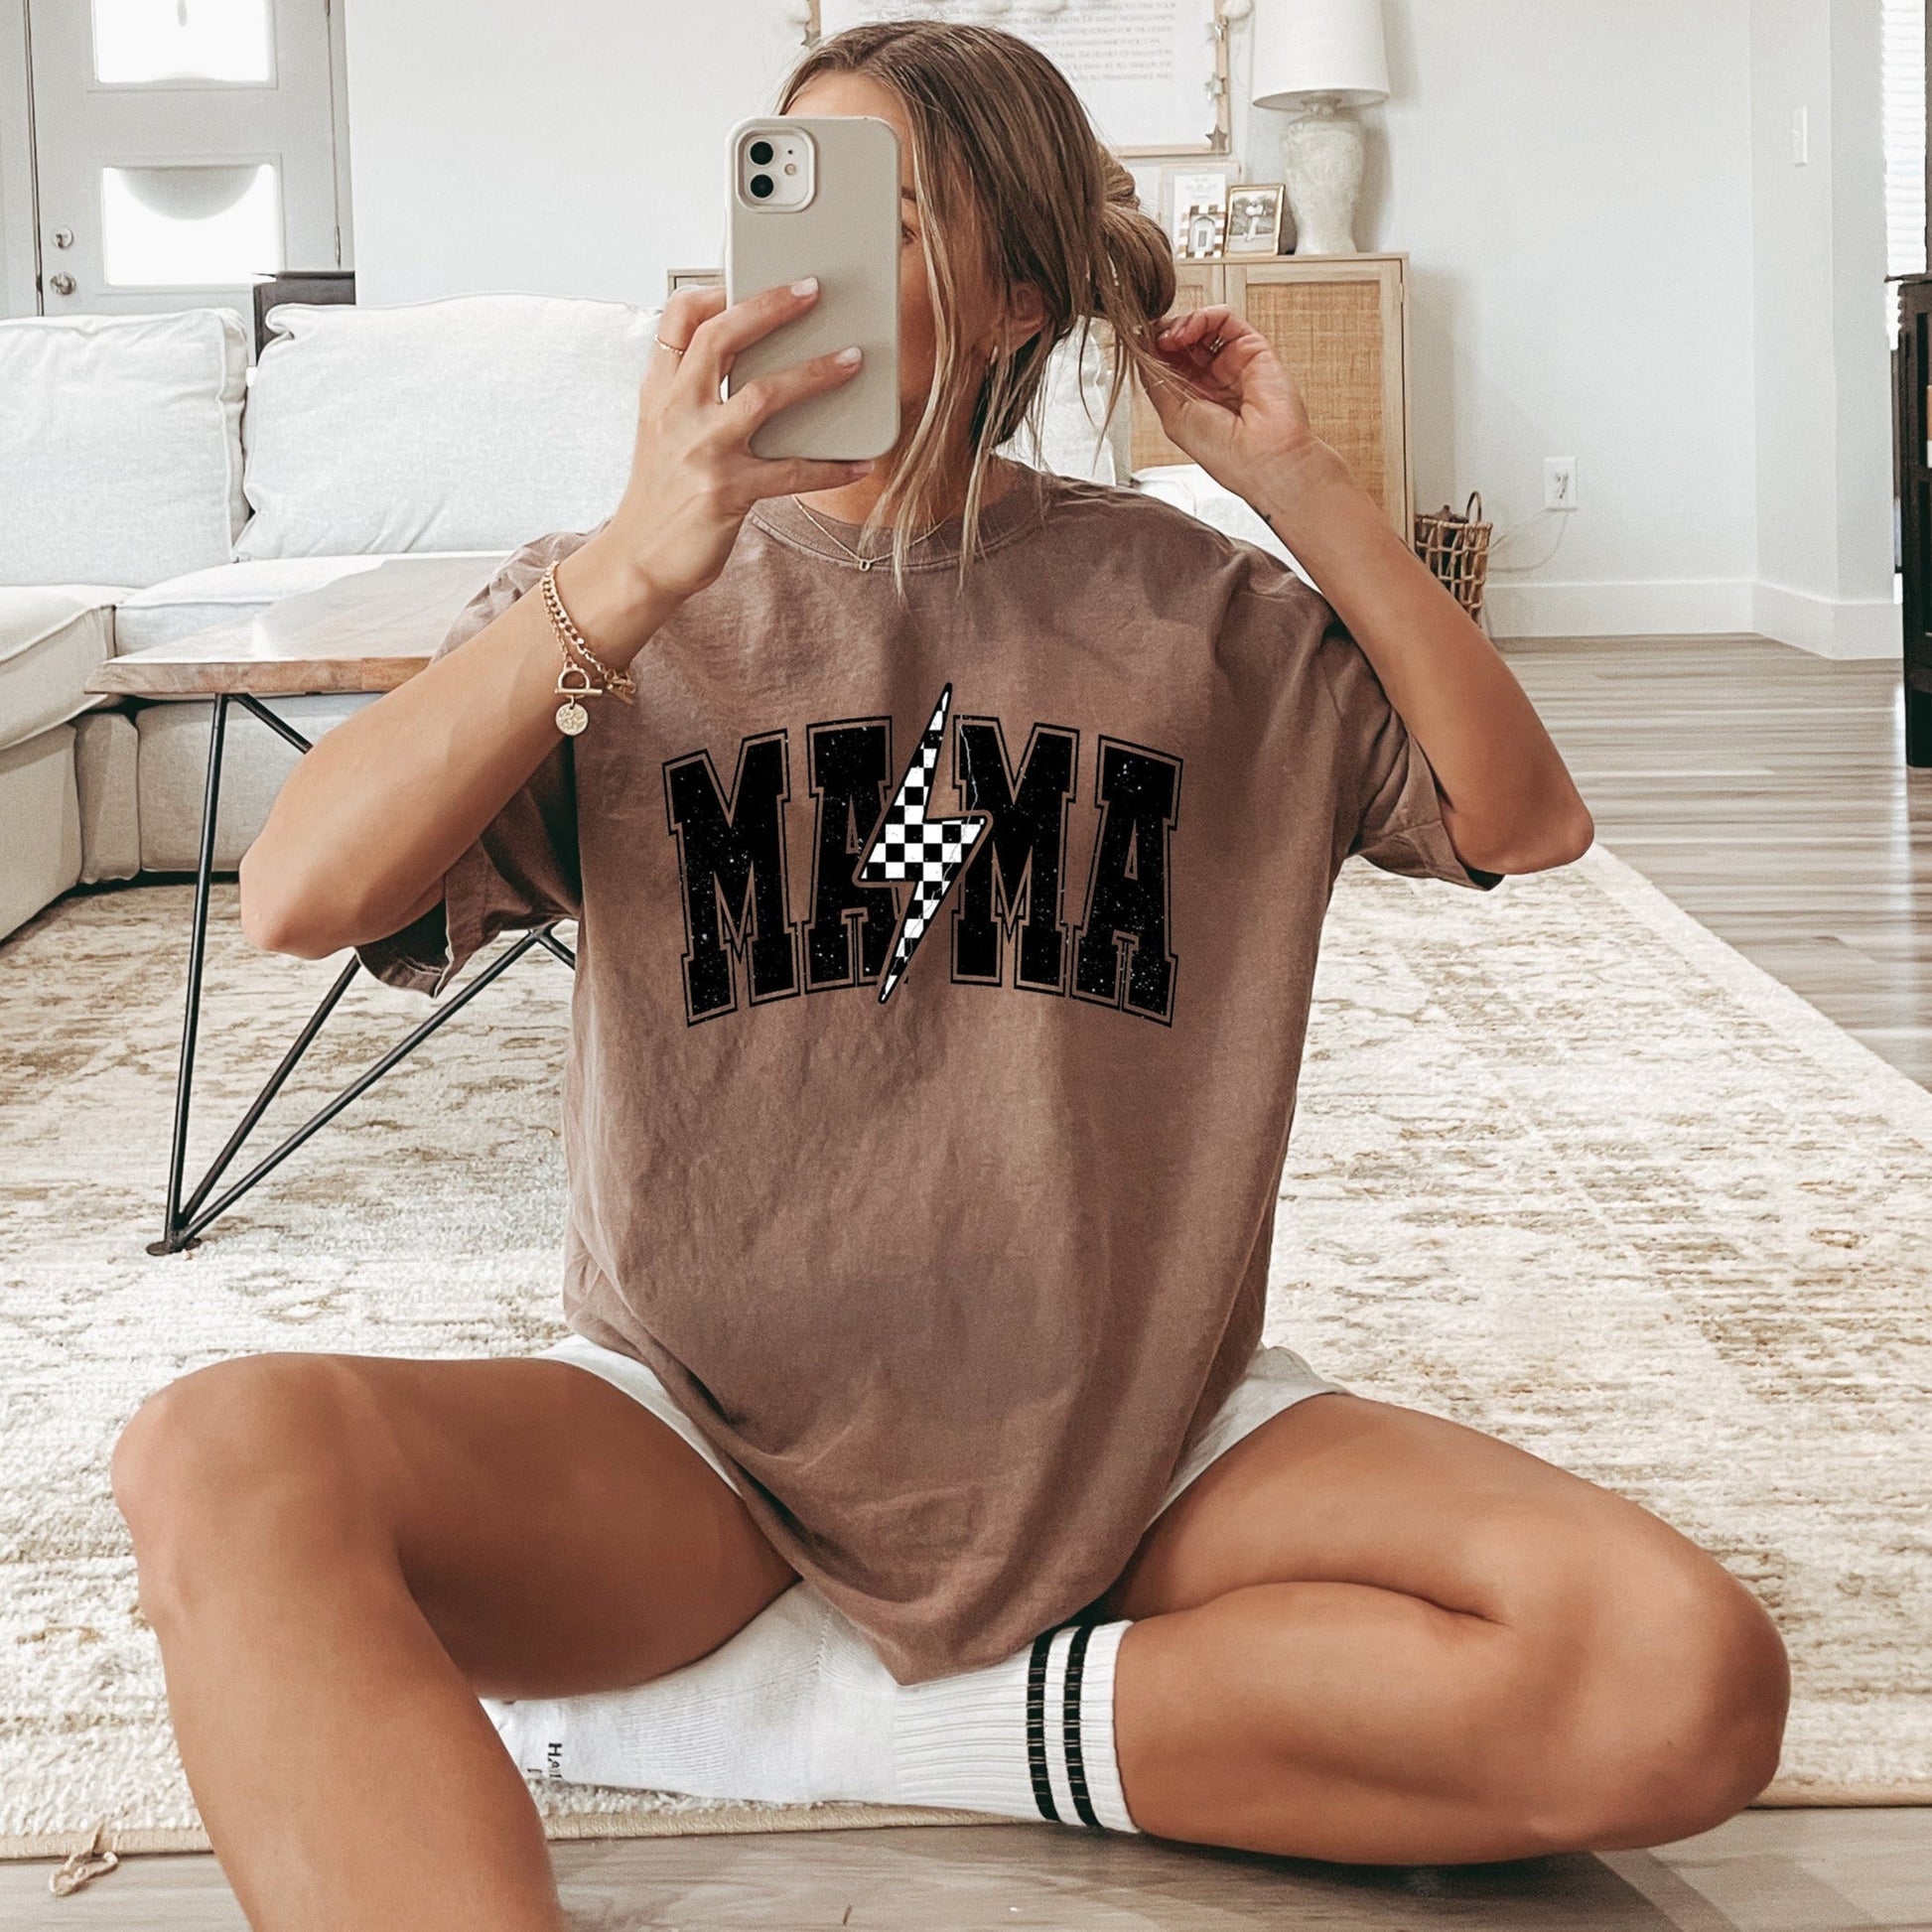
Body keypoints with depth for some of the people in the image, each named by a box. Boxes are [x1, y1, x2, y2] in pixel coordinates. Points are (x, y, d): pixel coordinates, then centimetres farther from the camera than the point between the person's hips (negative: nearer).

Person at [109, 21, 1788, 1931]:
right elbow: (297, 897, -13)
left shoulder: (1185, 605, 8)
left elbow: (1525, 821, 5)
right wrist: (640, 571, -24)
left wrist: (1302, 488, -3)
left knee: (1686, 1679, -25)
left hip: (1138, 1445, 2)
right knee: (223, 1462, -32)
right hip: (704, 1434, -2)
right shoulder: (608, 598, 3)